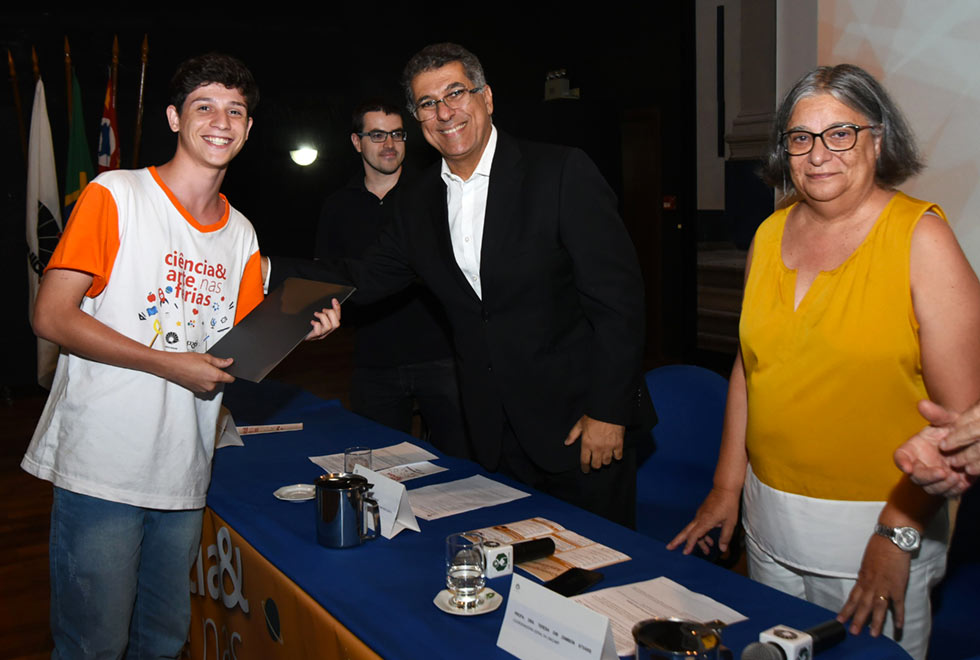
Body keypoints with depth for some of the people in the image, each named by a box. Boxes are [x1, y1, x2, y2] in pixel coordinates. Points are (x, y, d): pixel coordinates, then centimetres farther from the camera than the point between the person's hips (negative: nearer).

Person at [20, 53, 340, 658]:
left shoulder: (241, 234, 12)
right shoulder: (114, 196, -5)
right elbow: (52, 317, -11)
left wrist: (299, 330, -7)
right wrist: (171, 364, -16)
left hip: (184, 474, 5)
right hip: (100, 469, -5)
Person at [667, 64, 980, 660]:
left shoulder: (921, 236, -10)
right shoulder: (771, 234, 5)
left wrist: (898, 533, -17)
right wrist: (728, 486, 9)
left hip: (879, 527, -4)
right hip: (769, 523, 5)